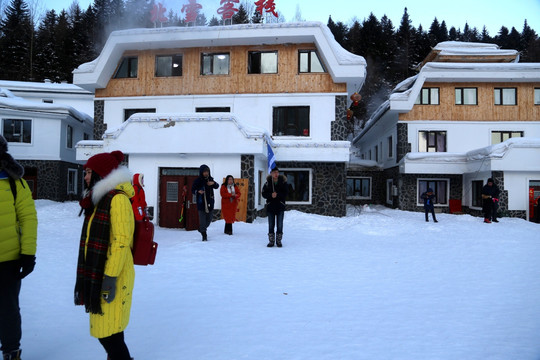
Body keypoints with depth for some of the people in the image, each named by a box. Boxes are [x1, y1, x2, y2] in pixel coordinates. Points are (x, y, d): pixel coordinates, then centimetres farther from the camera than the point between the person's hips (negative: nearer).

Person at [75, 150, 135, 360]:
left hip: (112, 277, -9)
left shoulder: (118, 199, -15)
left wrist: (110, 278, -22)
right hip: (96, 273, 9)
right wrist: (91, 276, 22)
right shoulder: (101, 198, 15)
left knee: (108, 331, -4)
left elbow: (121, 241, -20)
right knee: (109, 329, 18)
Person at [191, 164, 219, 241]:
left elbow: (217, 186, 16)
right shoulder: (198, 180, -6)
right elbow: (192, 190, -4)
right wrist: (198, 191, -25)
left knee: (209, 218, 12)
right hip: (201, 202, -5)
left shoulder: (210, 179, 6)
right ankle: (204, 235, 2)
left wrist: (213, 183, -7)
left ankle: (201, 229, 37)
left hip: (210, 202, 5)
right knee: (202, 218, -7)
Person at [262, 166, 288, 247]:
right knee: (271, 225, 7)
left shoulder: (283, 182, -2)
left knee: (279, 225, 4)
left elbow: (286, 193, -6)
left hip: (280, 206, -1)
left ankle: (278, 241, 15)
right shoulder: (268, 183, 0)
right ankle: (271, 241, 16)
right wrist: (271, 195, -19)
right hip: (270, 206, 1)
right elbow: (264, 194, -2)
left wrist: (277, 195, -19)